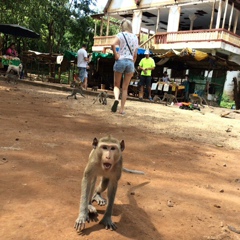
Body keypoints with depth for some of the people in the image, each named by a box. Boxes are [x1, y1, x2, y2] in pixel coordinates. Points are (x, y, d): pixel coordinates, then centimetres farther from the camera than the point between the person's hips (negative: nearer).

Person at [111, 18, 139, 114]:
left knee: (116, 85, 10)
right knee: (125, 88, 8)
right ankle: (122, 109, 7)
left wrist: (115, 55, -10)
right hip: (130, 62, 3)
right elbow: (135, 54, 12)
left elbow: (113, 44, -21)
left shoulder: (121, 35, -1)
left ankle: (116, 99, -19)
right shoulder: (135, 37, 11)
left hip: (120, 61, -3)